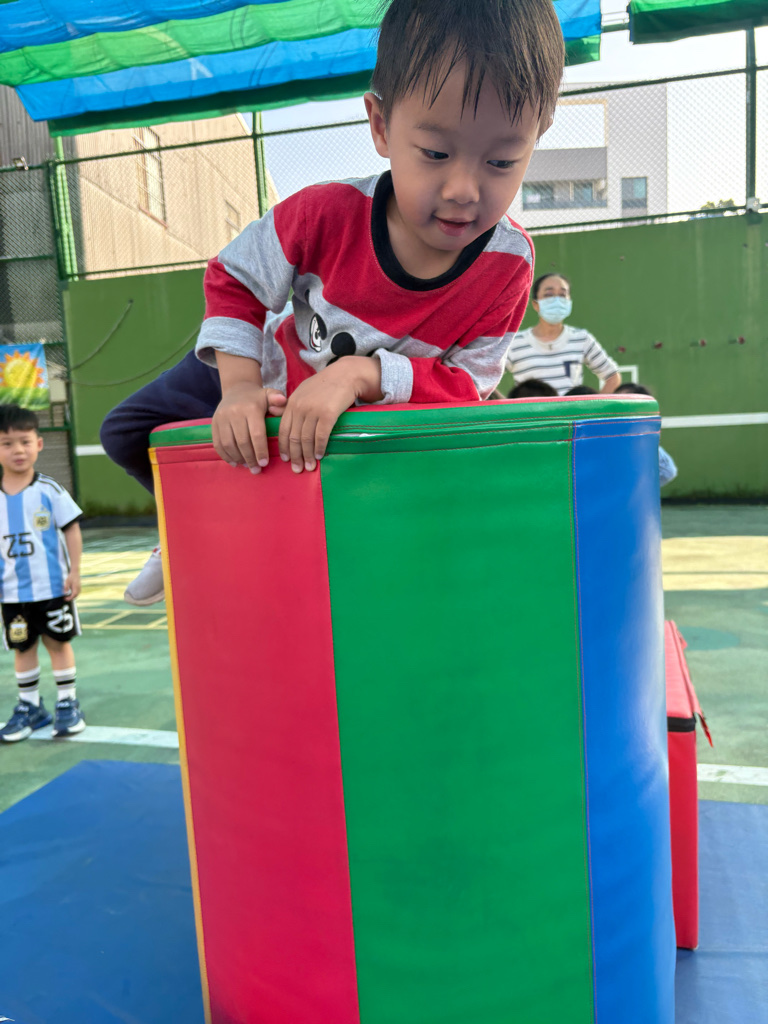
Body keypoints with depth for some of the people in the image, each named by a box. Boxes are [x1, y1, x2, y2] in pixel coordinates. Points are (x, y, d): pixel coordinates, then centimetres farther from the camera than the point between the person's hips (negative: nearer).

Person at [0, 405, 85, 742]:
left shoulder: (49, 490, -8)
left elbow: (71, 529, -6)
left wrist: (75, 572, -9)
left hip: (53, 586, -3)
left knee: (58, 641, 8)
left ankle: (67, 703, 21)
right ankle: (29, 706, 28)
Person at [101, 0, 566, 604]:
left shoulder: (508, 266, -30)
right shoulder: (326, 214, -33)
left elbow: (465, 385, -31)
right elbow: (234, 282, -18)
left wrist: (361, 373, -49)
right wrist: (239, 389, -33)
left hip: (390, 410, 0)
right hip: (278, 373, 1)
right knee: (132, 431, 1)